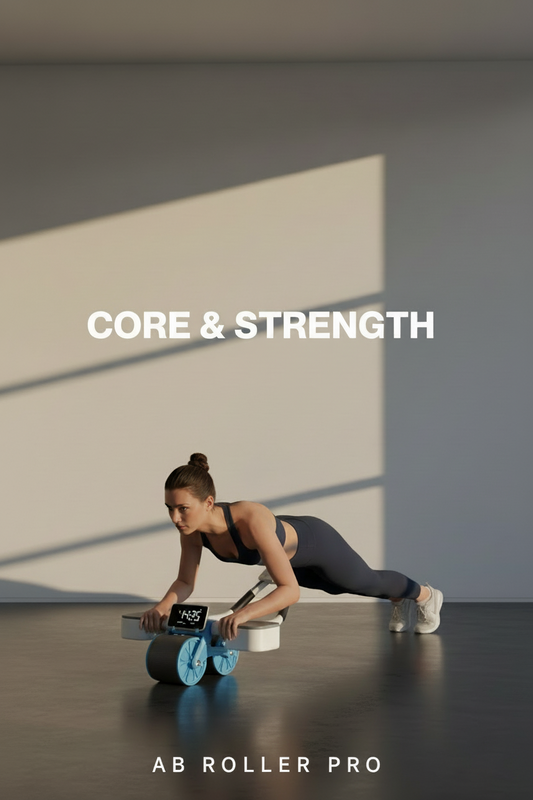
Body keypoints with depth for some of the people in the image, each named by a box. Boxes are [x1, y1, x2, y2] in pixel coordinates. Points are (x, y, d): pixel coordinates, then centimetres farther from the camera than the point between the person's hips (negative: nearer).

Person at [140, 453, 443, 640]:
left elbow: (291, 590, -50)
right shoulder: (192, 525, -30)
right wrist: (163, 605, -39)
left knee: (368, 583, 24)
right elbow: (185, 583, -18)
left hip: (316, 542, -6)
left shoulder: (251, 521, -49)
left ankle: (426, 595, 59)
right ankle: (401, 601, 66)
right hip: (288, 553, 6)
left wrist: (243, 614, -65)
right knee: (340, 589, 34)